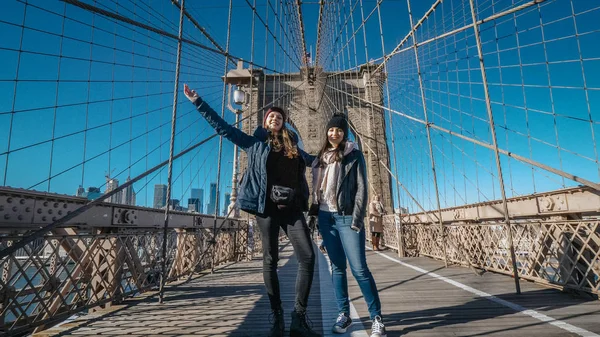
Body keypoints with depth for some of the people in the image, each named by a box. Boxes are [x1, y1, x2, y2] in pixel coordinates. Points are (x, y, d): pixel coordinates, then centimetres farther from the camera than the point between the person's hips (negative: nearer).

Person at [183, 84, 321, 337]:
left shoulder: (292, 144, 17)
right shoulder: (255, 143, 10)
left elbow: (305, 164, 25)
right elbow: (223, 127, 10)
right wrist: (197, 102, 9)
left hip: (292, 208, 3)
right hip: (267, 207, -2)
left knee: (308, 256, -7)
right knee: (270, 261, 2)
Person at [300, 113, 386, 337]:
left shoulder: (354, 155, 0)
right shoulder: (321, 157, 13)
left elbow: (362, 188, -6)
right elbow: (305, 158, 37)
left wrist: (357, 218, -14)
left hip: (347, 217, -5)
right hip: (325, 217, 5)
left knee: (359, 268, -6)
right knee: (337, 267, 10)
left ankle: (377, 318, 5)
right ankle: (344, 315, 19)